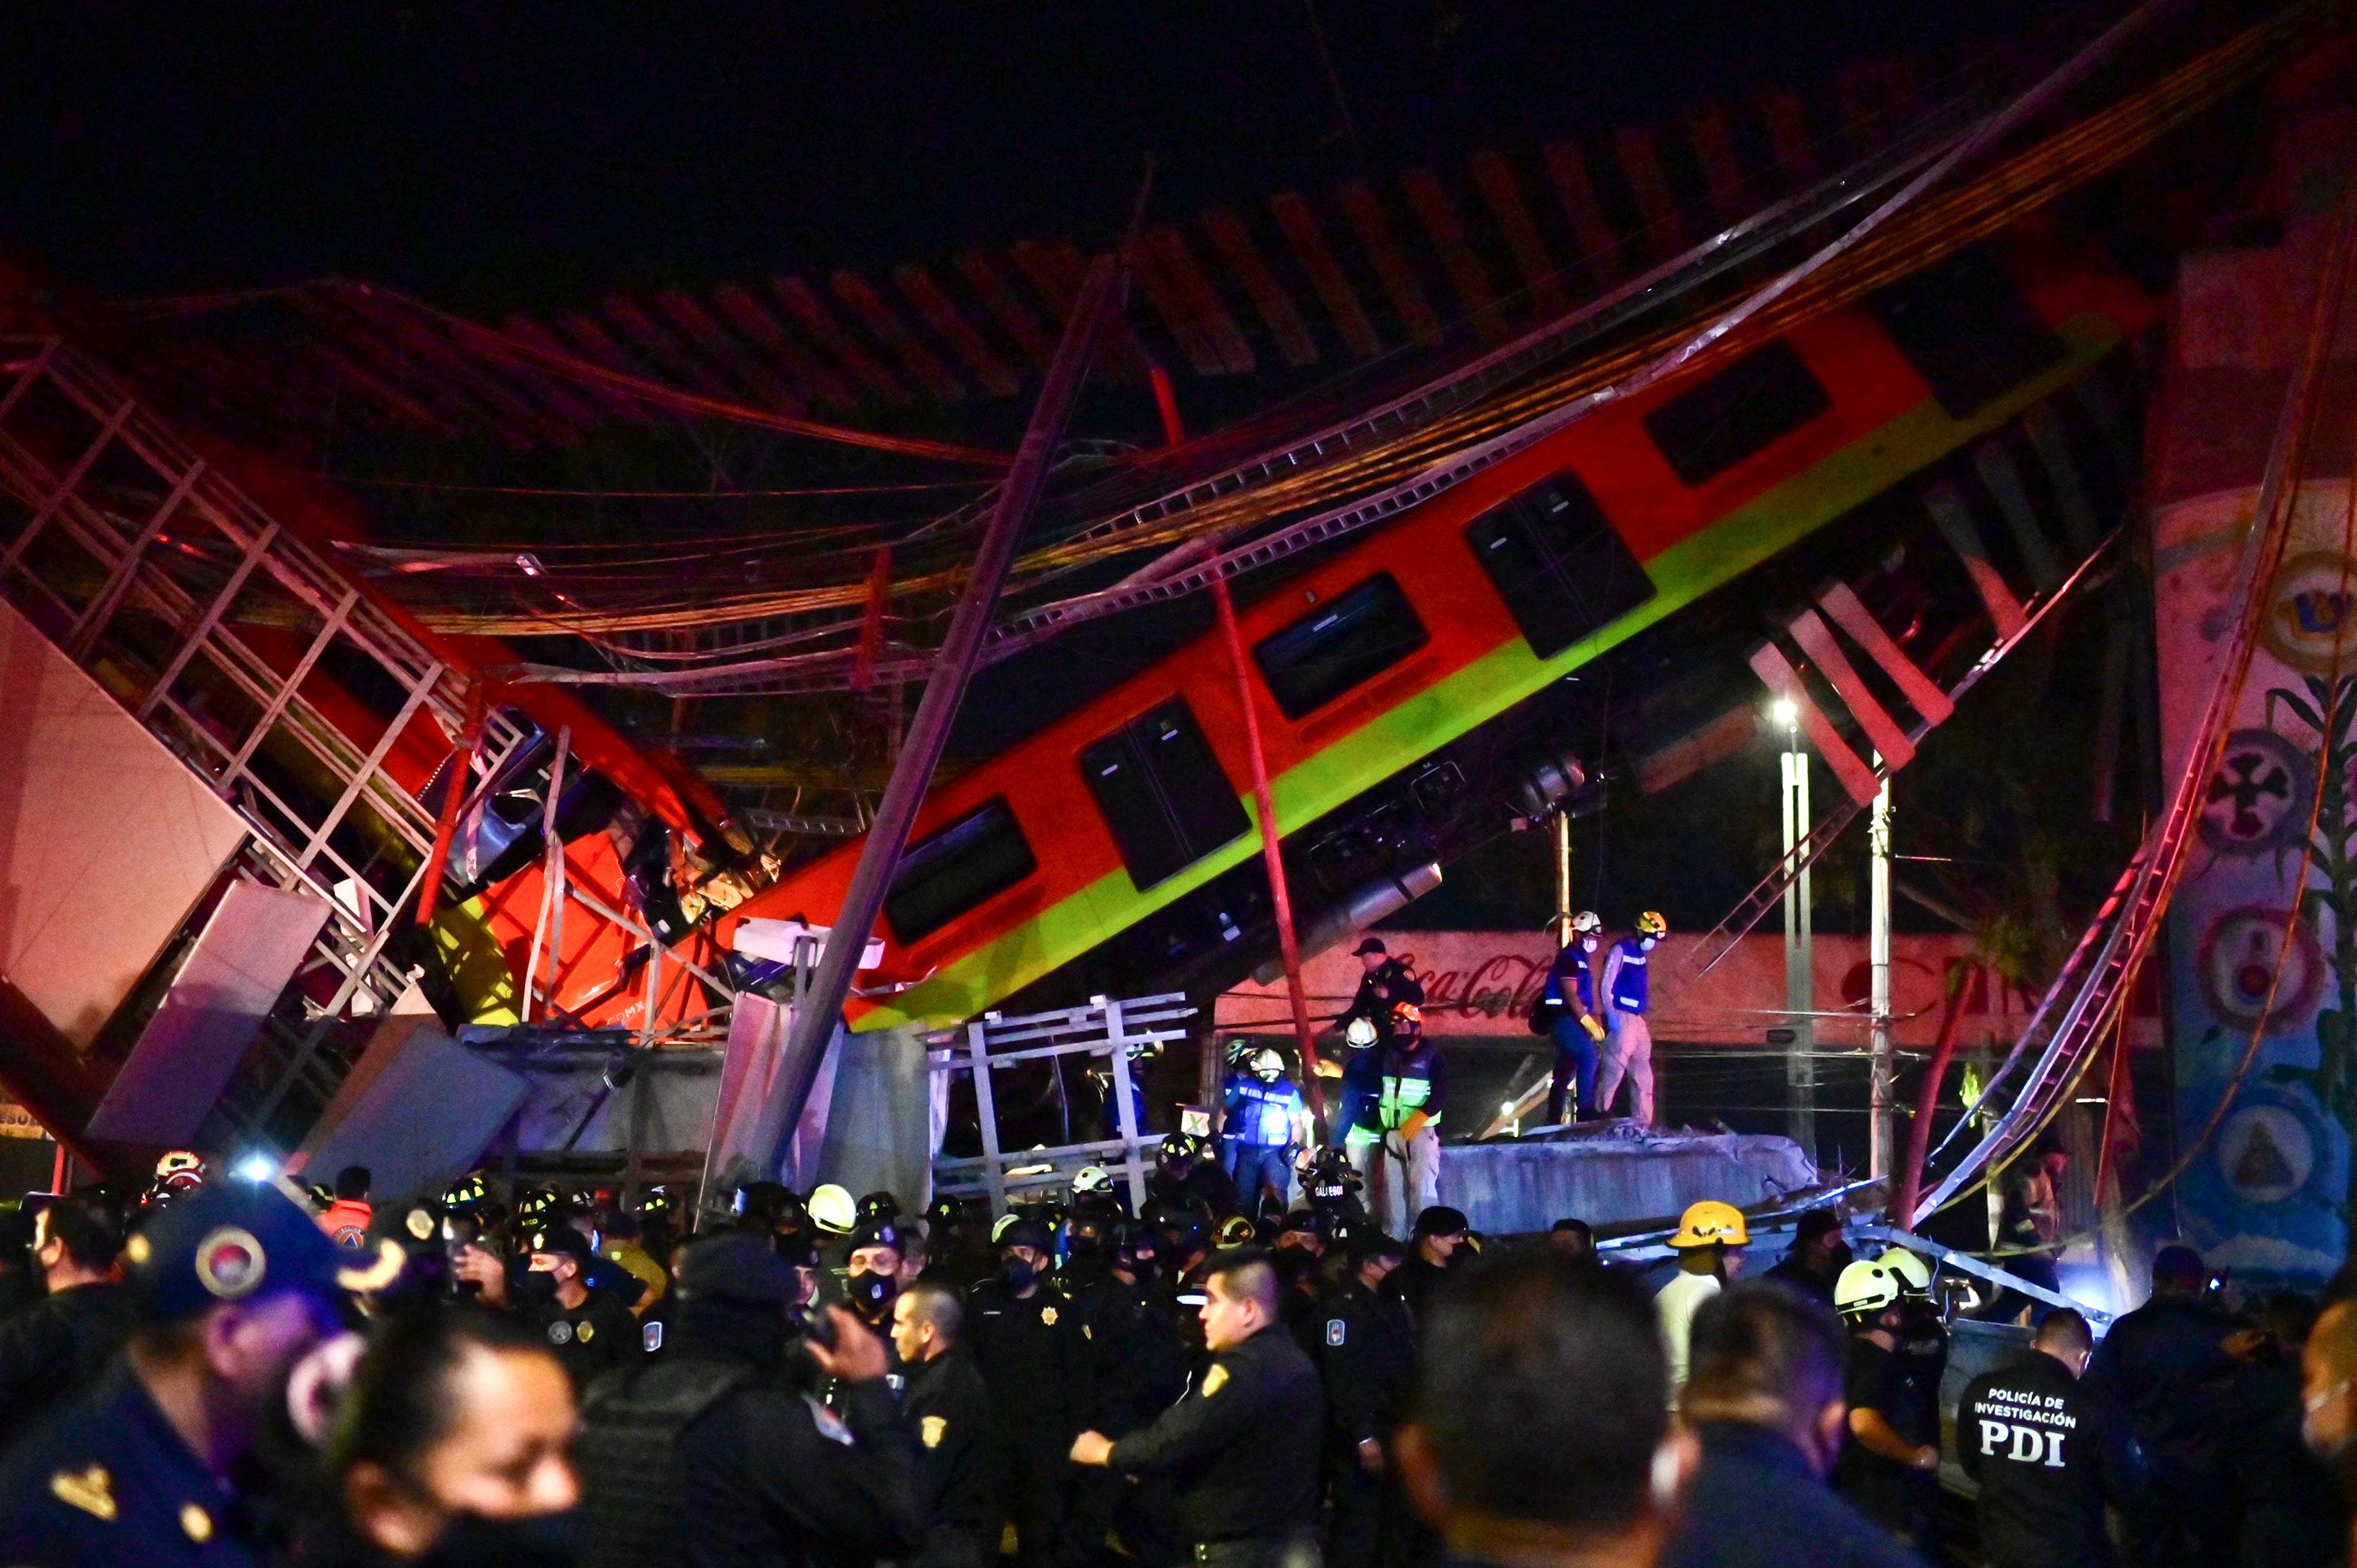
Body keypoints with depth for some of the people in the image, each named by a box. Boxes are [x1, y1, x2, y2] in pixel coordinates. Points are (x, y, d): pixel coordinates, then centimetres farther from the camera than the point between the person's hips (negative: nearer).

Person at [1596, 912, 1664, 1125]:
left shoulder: (1642, 954, 17)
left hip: (1638, 1020, 9)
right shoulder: (1620, 951, -9)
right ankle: (1598, 1114, -6)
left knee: (1642, 1075, 9)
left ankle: (1643, 1123, 12)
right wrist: (1611, 1015, -22)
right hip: (1621, 1019, -9)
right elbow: (1606, 986, -14)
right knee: (1614, 1070, -10)